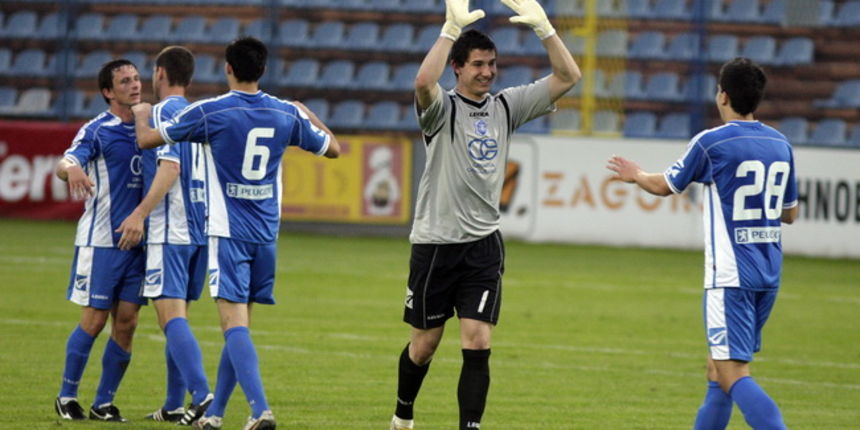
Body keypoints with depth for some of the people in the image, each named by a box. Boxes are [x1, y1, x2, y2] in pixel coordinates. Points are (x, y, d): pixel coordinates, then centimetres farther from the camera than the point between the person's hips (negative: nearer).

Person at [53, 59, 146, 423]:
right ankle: (67, 397, 11)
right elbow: (65, 163, -22)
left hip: (138, 240, 5)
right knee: (94, 321, -4)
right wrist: (72, 170, -45)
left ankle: (104, 403, 10)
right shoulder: (97, 130, -6)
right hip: (100, 239, -5)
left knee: (126, 324, 2)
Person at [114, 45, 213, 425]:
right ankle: (173, 406, 17)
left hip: (169, 232, -8)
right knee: (176, 315, 14)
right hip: (200, 229, 8)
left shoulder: (162, 111, -7)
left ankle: (202, 395, -27)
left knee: (171, 315, -13)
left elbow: (170, 167, -19)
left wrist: (140, 214, -22)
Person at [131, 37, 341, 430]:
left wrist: (141, 114, 22)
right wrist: (308, 115, 36)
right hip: (266, 235, 5)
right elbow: (332, 148, 19)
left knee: (234, 325, -11)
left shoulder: (209, 112, -8)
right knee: (237, 326, 14)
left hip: (228, 233, -5)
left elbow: (147, 140, 0)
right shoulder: (287, 114, 3)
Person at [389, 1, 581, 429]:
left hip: (483, 244, 3)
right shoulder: (443, 108, -7)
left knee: (477, 344, -9)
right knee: (424, 344, 9)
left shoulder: (506, 106, 7)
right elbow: (424, 81, -32)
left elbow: (567, 76, 3)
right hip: (435, 243, -3)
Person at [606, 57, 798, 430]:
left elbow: (664, 186, 7)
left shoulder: (711, 143, -9)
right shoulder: (780, 145, 8)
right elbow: (790, 213, 19)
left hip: (730, 276, -7)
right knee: (719, 367, 19)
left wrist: (635, 175, 28)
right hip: (769, 274, 7)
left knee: (732, 374, -12)